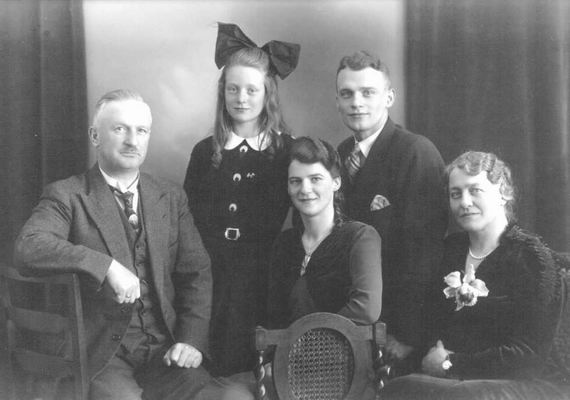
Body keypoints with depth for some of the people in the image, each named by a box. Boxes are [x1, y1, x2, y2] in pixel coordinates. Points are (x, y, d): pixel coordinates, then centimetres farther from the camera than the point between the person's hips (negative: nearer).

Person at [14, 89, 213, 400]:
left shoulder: (171, 197, 13)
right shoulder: (66, 196, 0)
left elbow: (196, 272, 9)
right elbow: (28, 248, -18)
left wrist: (191, 339, -6)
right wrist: (107, 266, -27)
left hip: (164, 350, 4)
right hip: (102, 354, -3)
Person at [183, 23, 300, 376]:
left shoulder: (288, 151, 3)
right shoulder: (205, 152, 8)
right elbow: (188, 218, 10)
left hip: (264, 280, -1)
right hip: (212, 277, 2)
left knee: (258, 368, 1)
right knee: (211, 366, 3)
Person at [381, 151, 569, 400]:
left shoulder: (533, 258, -5)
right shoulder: (452, 247, 13)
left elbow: (529, 355, -11)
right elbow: (435, 324, 17)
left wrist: (451, 362, -10)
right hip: (450, 379, 5)